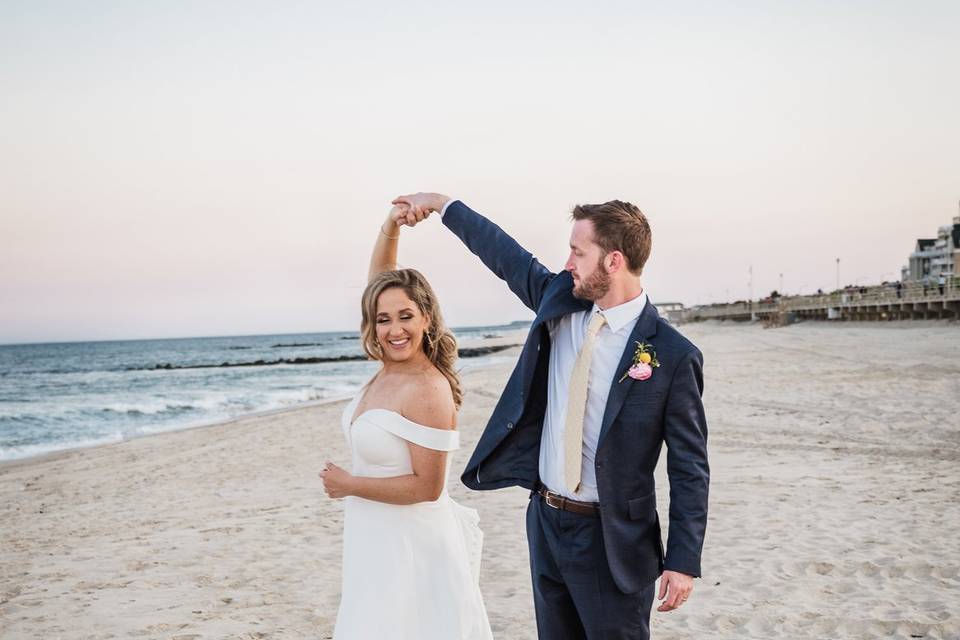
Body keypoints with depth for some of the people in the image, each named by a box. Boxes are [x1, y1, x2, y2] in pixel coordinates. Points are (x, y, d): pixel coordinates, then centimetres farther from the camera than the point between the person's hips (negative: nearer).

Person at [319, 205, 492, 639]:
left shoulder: (429, 391, -21)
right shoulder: (390, 368, 2)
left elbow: (427, 486, -21)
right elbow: (380, 280, 6)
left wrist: (348, 484, -12)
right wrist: (392, 224, -6)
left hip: (411, 546, -8)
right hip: (375, 541, 8)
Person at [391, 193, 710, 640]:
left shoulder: (673, 355, -15)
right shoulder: (558, 301, -1)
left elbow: (690, 469, -12)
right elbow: (503, 253, 15)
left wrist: (683, 562, -12)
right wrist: (441, 204, 23)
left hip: (611, 538, -6)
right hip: (545, 520, 6)